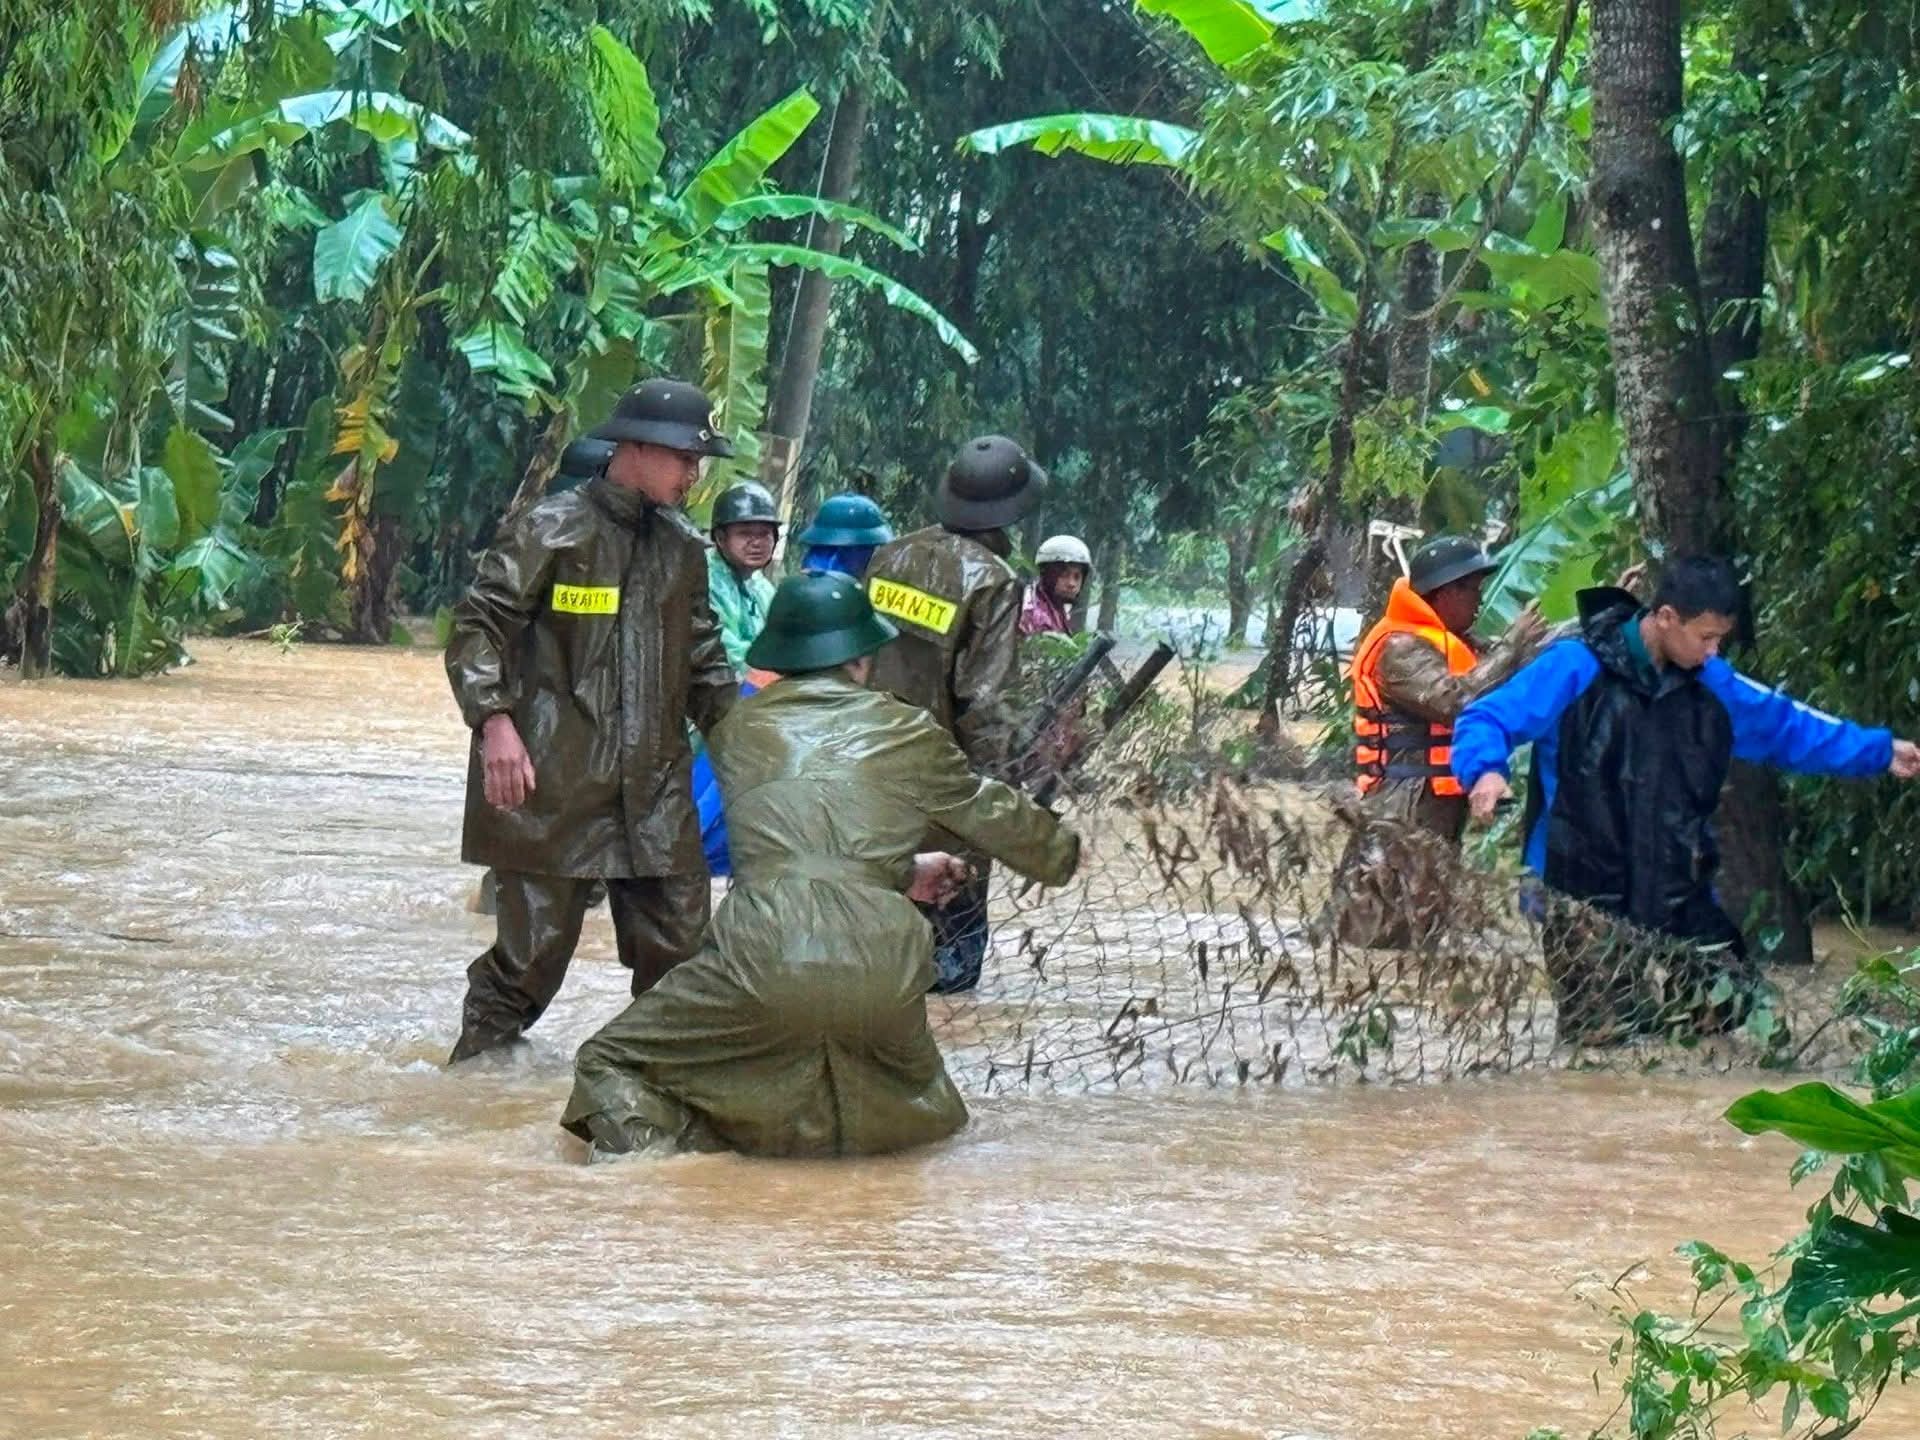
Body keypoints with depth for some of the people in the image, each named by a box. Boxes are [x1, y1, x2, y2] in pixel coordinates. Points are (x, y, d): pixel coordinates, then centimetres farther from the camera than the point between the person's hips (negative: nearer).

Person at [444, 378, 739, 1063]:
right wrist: (495, 721, -19)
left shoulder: (683, 546, 14)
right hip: (554, 782, -6)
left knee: (677, 943, 5)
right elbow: (478, 626, -8)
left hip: (654, 788, 6)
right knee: (535, 943, -3)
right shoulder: (551, 530, -6)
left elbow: (702, 657, 24)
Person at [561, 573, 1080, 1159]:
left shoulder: (737, 731, 17)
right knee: (915, 1102, 28)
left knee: (611, 1066, 13)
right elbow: (994, 818, 30)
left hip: (764, 958, -1)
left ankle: (642, 1147, -19)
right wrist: (1063, 851, 53)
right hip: (880, 969, 1)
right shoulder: (909, 735, 14)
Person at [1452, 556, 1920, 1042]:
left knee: (1727, 1004, -1)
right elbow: (1484, 719, -12)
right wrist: (1485, 769, -33)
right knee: (1599, 1032, -11)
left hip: (1679, 899, 6)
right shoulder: (1576, 668, -10)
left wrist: (1881, 751, 24)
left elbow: (1785, 725, 23)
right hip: (1586, 902, -6)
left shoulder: (1711, 685, 10)